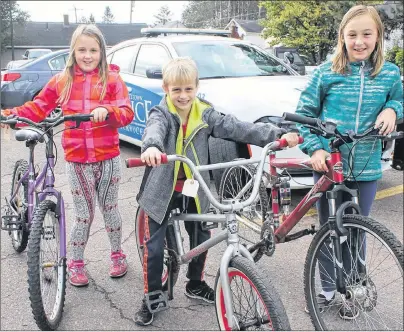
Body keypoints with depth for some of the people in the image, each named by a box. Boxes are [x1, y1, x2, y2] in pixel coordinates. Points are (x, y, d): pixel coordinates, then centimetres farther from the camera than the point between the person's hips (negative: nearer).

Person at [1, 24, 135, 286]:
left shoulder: (112, 79, -3)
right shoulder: (62, 81, 3)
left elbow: (127, 114, -12)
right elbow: (37, 109, 3)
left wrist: (107, 111, -32)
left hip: (108, 159, -1)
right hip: (77, 161, 1)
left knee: (109, 209, 14)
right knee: (84, 215, 7)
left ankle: (118, 255, 34)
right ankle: (76, 263, 25)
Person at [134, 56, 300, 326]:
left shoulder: (205, 114, -3)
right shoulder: (161, 114, -13)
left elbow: (238, 129, -10)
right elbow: (154, 130, -37)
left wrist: (277, 135, -21)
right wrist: (151, 147, -62)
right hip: (163, 190, -4)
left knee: (201, 239, 14)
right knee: (154, 246, 1)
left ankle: (196, 284, 38)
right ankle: (151, 296, 19)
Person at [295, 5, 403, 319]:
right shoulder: (326, 72, -4)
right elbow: (304, 113, -1)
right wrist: (315, 148, -14)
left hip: (366, 168, 1)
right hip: (328, 164, -1)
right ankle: (327, 288, 29)